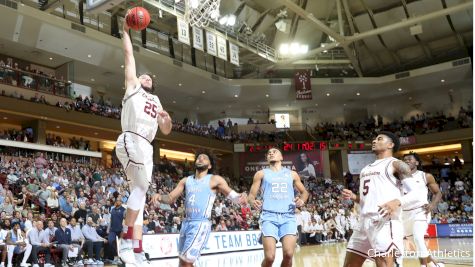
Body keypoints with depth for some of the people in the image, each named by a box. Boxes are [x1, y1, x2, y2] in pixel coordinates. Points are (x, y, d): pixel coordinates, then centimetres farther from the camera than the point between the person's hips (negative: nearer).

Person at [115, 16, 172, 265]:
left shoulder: (157, 101, 30)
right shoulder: (133, 86, 17)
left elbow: (166, 131, 26)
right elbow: (129, 53, 16)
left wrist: (168, 119, 5)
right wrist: (126, 30, 22)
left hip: (146, 148, 6)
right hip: (130, 141, -6)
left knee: (140, 191, 1)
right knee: (142, 185, -22)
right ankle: (126, 239, -17)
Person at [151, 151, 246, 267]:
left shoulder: (215, 180, -3)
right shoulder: (186, 180, 12)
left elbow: (233, 196, -7)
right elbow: (171, 198, 12)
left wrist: (240, 198, -31)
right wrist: (160, 197, -10)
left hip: (201, 224, -6)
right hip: (186, 223, 6)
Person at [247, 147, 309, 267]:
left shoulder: (292, 174, 17)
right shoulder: (261, 174, 11)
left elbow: (304, 192, 24)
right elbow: (251, 195, 8)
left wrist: (302, 200, 0)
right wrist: (253, 202, -16)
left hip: (288, 217, 2)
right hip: (269, 216, -1)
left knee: (288, 255, -12)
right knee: (269, 257, -14)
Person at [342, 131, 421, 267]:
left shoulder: (396, 164, 2)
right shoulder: (367, 168, 25)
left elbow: (415, 193, -8)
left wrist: (397, 202, -26)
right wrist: (353, 197, 9)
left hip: (385, 222, -8)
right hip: (364, 222, 8)